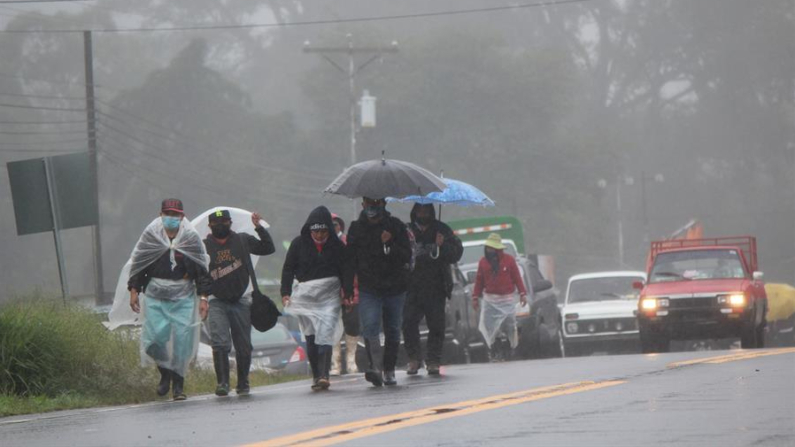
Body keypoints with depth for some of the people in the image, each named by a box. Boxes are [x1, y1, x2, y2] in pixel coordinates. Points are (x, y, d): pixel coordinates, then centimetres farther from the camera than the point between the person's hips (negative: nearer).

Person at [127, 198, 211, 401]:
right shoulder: (151, 236, 2)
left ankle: (178, 384, 8)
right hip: (155, 297, 0)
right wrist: (134, 291, 4)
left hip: (183, 298, 0)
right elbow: (137, 263, 9)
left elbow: (202, 270, 6)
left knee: (182, 340, -4)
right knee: (156, 337, -8)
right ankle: (165, 372, 18)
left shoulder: (191, 238, 2)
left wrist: (203, 297, 2)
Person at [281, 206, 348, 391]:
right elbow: (288, 268, 6)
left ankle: (323, 375, -21)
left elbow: (345, 272, 10)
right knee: (310, 337, 2)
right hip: (306, 295, 1)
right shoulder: (299, 244, 3)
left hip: (330, 295, -1)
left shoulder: (336, 246, 3)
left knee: (325, 334, -15)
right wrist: (285, 292, -3)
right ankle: (316, 375, 10)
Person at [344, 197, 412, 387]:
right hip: (369, 290, 0)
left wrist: (390, 245, -20)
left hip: (395, 288, 1)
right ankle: (376, 367, -26)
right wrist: (348, 290, 5)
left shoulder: (396, 227, 3)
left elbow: (407, 257, -2)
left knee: (393, 331, 7)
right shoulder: (356, 228, 6)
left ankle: (389, 371, 18)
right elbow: (350, 261, 9)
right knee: (370, 326, -20)